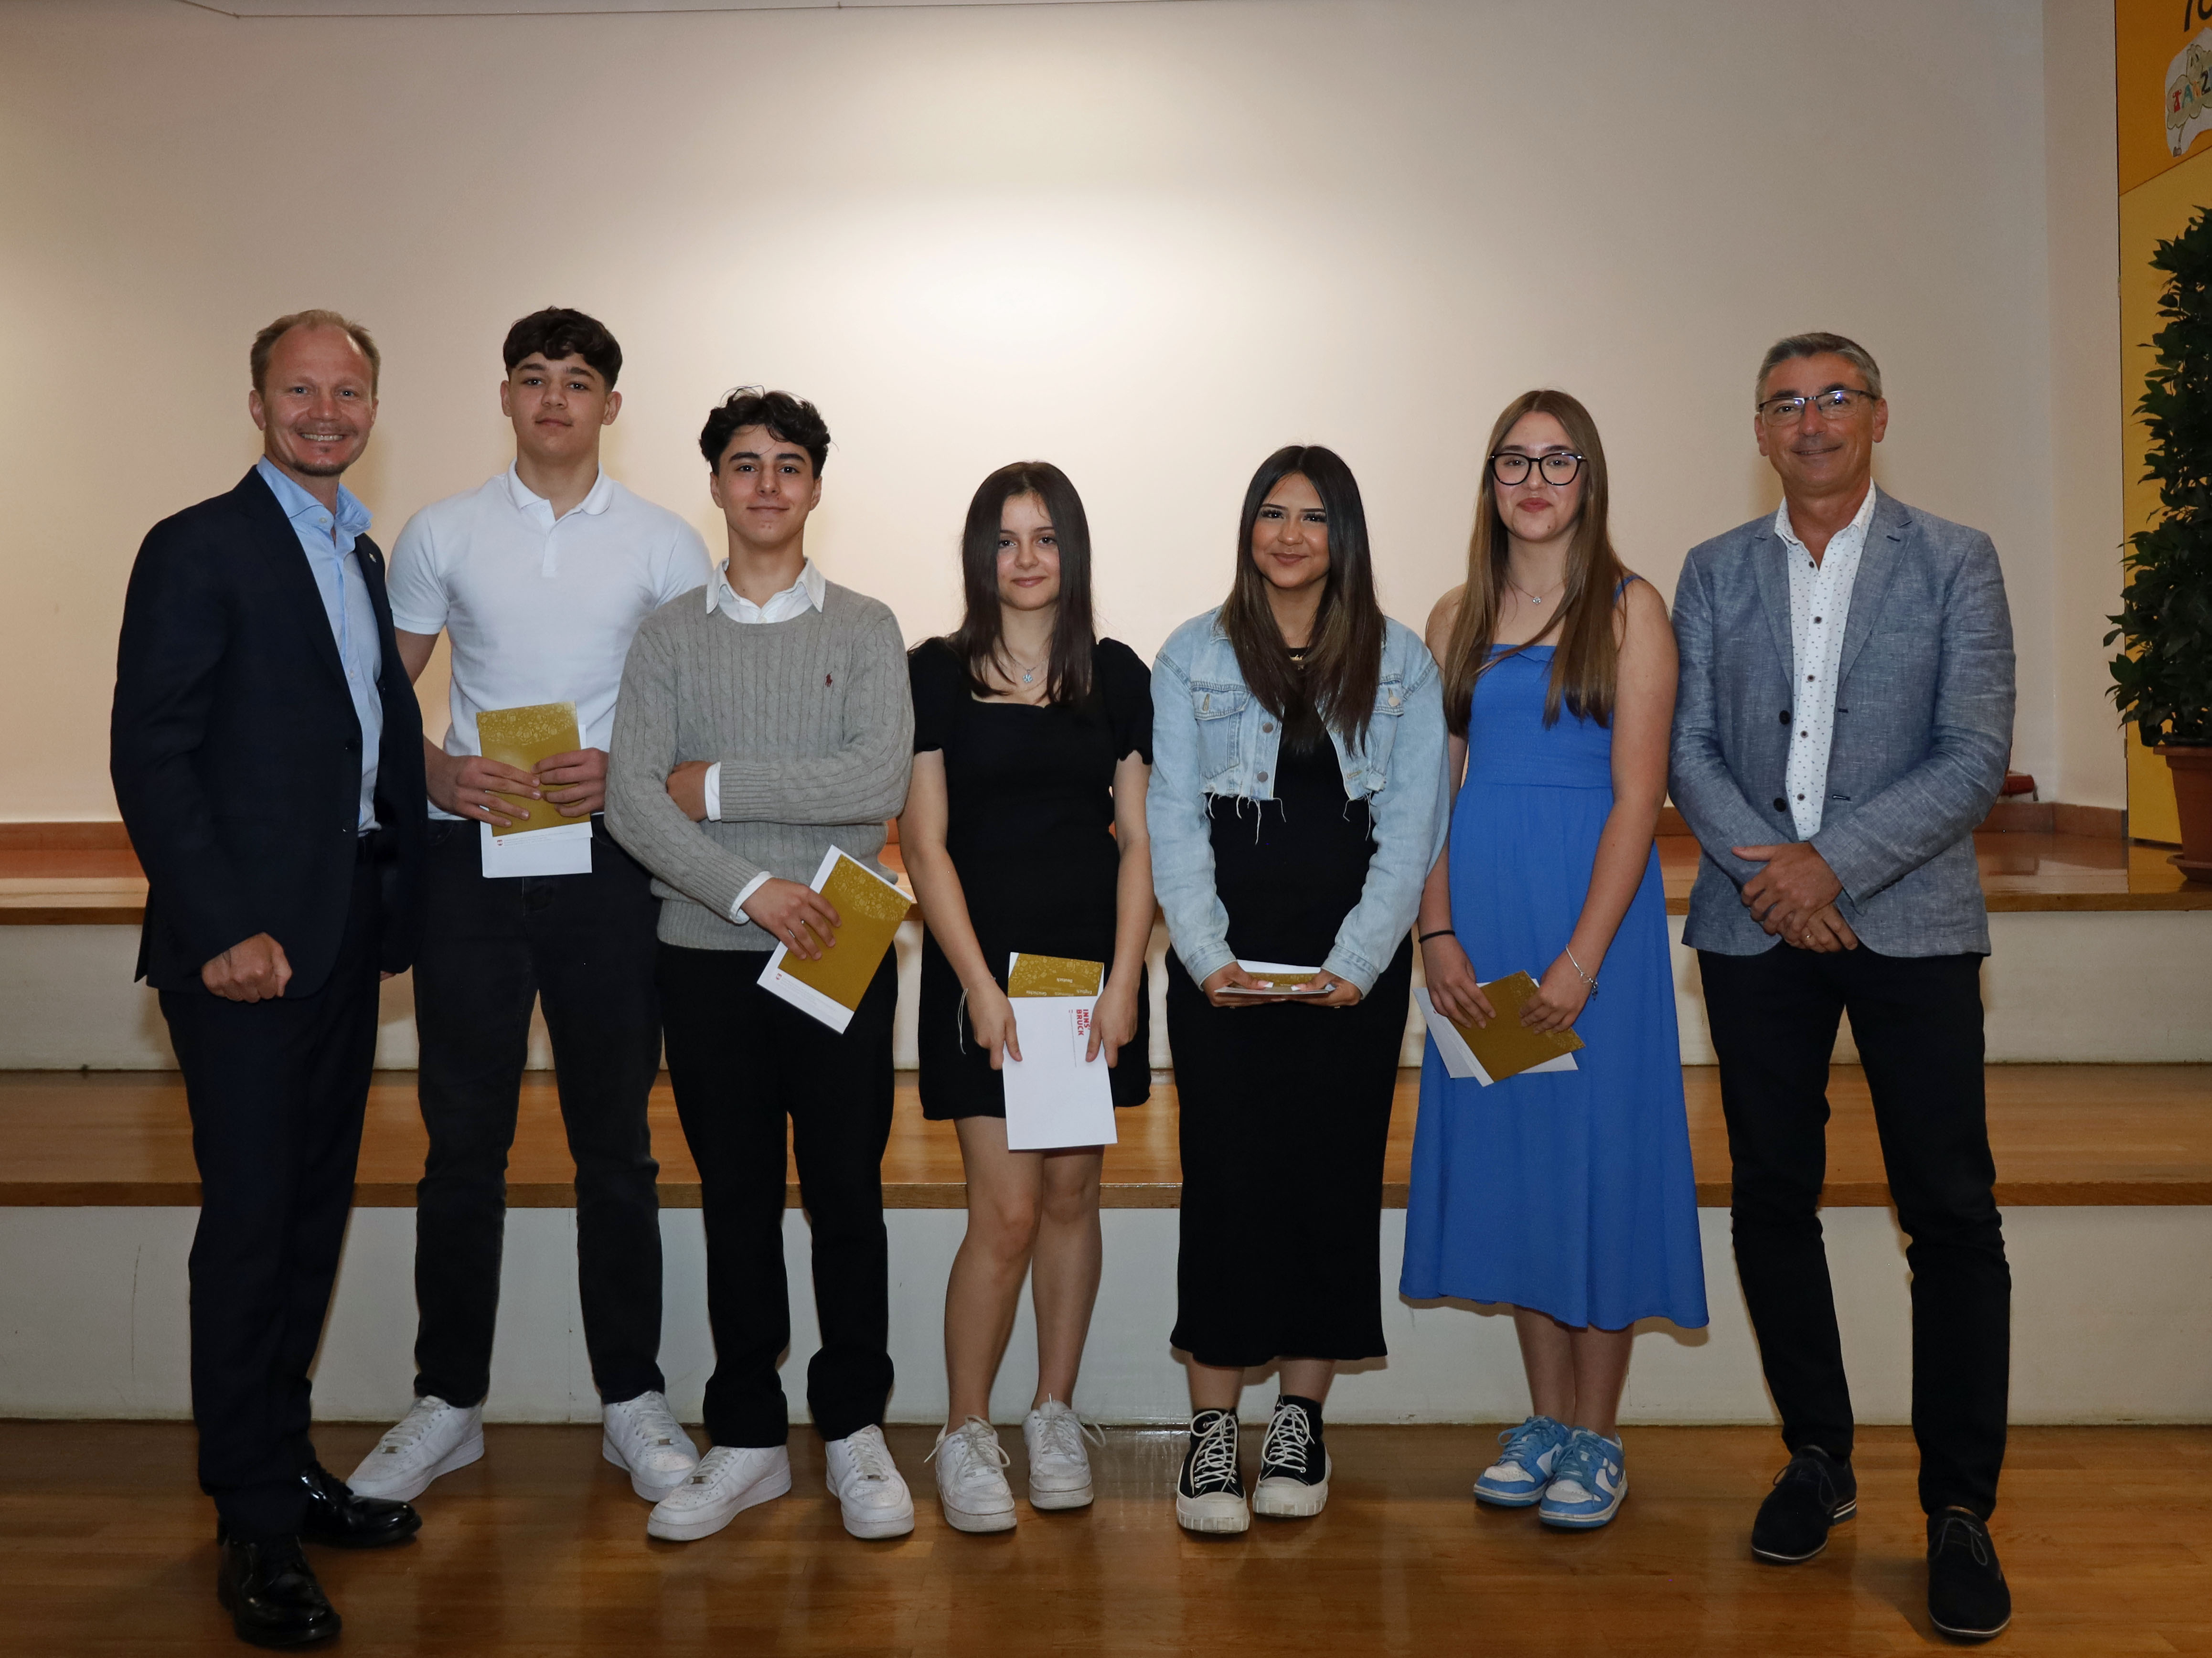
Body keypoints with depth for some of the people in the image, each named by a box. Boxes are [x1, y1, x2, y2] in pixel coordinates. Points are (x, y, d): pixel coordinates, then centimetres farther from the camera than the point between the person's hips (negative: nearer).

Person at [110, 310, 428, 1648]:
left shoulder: (362, 554, 17)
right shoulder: (199, 549, -7)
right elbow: (150, 759, -12)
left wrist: (404, 895, 7)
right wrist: (223, 931, -18)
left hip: (347, 931, 7)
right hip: (249, 944, -7)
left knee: (316, 1210, 14)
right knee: (252, 1219, 0)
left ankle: (287, 1465, 28)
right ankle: (255, 1526, 12)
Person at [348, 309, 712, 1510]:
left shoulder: (666, 545, 6)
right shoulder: (441, 535, 8)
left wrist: (624, 772, -12)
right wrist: (439, 774, -9)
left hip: (606, 864, 0)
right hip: (470, 860, 1)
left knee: (616, 1142, 6)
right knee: (462, 1141, 7)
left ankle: (632, 1401, 18)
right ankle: (448, 1403, 21)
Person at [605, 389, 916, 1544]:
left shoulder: (865, 629, 4)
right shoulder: (668, 637, 7)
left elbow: (880, 780, -12)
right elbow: (630, 801, -5)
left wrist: (718, 785, -10)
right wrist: (749, 888, -17)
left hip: (842, 952, -1)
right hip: (708, 958, 1)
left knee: (846, 1198, 6)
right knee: (736, 1201, 9)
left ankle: (854, 1431, 21)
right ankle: (748, 1441, 22)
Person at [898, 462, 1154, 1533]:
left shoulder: (1117, 676, 6)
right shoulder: (935, 674, 0)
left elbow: (1139, 839, 4)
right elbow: (925, 843, -3)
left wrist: (1122, 981, -6)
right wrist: (980, 985, -11)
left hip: (1094, 966, 3)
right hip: (981, 969, -2)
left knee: (1071, 1195, 9)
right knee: (1006, 1210, -5)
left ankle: (1054, 1415, 25)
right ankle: (965, 1434, 12)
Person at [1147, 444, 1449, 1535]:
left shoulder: (1400, 663, 7)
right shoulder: (1193, 657, 6)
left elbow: (1411, 826, 2)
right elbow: (1173, 820, 1)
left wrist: (1358, 960, -10)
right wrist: (1205, 955, -11)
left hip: (1354, 966, 1)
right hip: (1224, 966, -1)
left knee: (1334, 1179, 3)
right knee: (1227, 1179, -3)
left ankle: (1301, 1418, 17)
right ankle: (1212, 1427, 7)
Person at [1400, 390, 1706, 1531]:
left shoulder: (1629, 611, -2)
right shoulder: (1456, 620, 10)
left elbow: (1637, 796, -9)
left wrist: (1582, 957, -16)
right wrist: (1438, 935, -4)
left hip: (1593, 906, -4)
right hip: (1480, 916, 4)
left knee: (1595, 1152, 1)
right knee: (1505, 1152, 9)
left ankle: (1596, 1436, 16)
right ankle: (1544, 1416, 23)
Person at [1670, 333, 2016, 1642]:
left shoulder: (1955, 563, 3)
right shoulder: (1716, 573, 10)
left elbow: (1975, 759, -6)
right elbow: (1688, 750, 3)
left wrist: (1834, 863, -15)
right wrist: (1769, 869, -12)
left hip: (1910, 919, -2)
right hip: (1757, 927, 3)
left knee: (1952, 1213, -1)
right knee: (1774, 1200, 8)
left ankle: (1961, 1510, 11)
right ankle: (1819, 1458, 25)